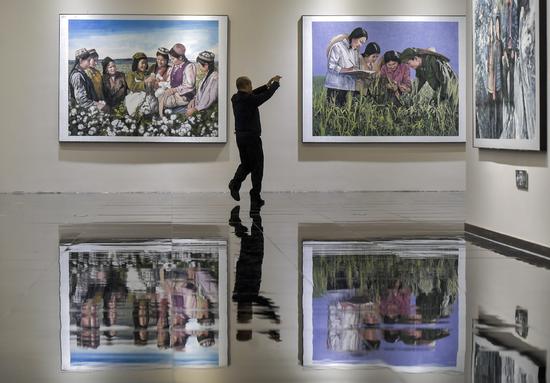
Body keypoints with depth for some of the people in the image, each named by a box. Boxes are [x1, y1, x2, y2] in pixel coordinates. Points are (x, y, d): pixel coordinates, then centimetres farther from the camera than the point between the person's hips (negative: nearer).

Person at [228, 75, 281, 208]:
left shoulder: (235, 98, 4)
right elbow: (267, 95, -7)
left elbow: (252, 94, 19)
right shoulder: (249, 100, -19)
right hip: (252, 137, -7)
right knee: (257, 167, 3)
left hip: (240, 136, 7)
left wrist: (267, 85, 22)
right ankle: (255, 199, 5)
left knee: (246, 164, 21)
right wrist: (276, 83, 11)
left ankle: (235, 183, -5)